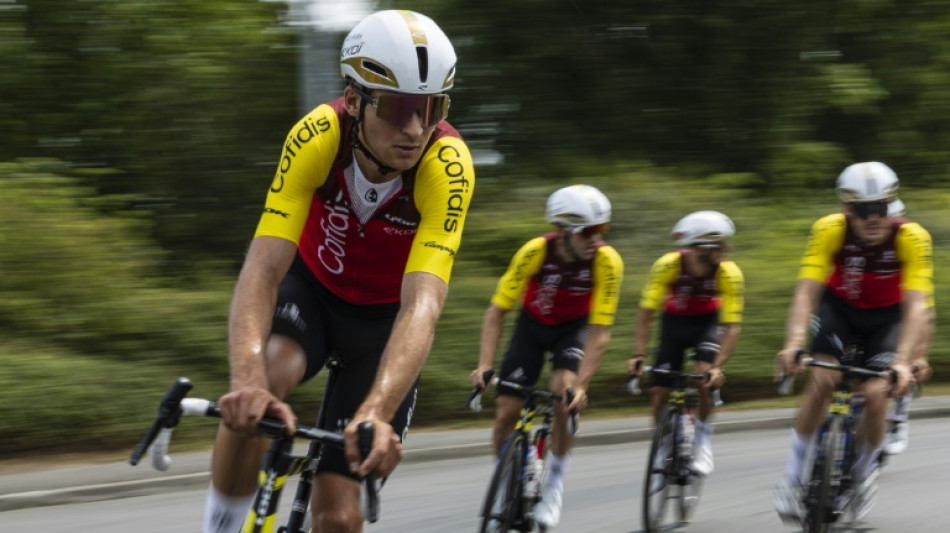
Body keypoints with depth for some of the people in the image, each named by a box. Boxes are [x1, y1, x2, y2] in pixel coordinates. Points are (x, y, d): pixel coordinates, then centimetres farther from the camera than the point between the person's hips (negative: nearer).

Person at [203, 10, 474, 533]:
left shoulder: (448, 167, -33)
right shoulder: (317, 136, -31)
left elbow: (422, 306, -42)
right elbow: (263, 267, -38)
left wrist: (377, 412, -59)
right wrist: (248, 380, -57)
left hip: (384, 317, 0)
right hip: (312, 288, 0)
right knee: (263, 381, -35)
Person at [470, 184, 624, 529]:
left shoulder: (607, 262, -30)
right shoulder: (535, 252, -30)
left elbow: (599, 331, -29)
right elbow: (497, 311, -26)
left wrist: (581, 385, -39)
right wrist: (484, 365, -38)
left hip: (574, 327, -1)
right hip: (533, 324, 1)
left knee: (564, 394, -27)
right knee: (506, 412, -7)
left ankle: (555, 484, -9)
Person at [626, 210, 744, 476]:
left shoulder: (729, 274, -31)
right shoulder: (668, 265, -31)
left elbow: (731, 326, -32)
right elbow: (646, 312, -30)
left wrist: (719, 367, -44)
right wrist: (639, 355, -41)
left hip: (708, 321, -1)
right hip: (675, 320, 1)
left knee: (705, 373, -26)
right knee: (661, 392, -4)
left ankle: (702, 443, -10)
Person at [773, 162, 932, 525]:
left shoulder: (911, 238, -30)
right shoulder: (830, 230, -28)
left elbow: (917, 307, -36)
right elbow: (806, 292, -35)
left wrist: (903, 361, -50)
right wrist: (793, 344, -51)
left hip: (885, 317, 0)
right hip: (839, 307, 0)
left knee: (875, 395, -18)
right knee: (823, 379, -24)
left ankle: (865, 468, 12)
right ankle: (793, 475, -11)